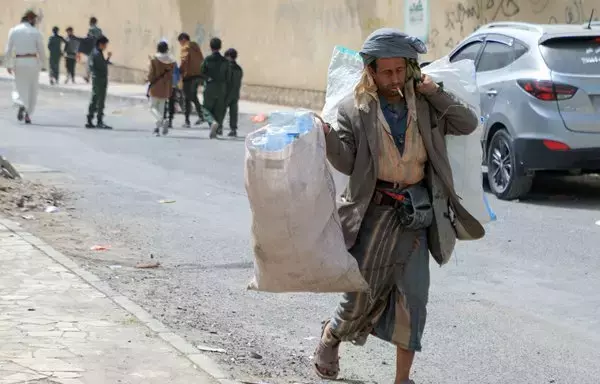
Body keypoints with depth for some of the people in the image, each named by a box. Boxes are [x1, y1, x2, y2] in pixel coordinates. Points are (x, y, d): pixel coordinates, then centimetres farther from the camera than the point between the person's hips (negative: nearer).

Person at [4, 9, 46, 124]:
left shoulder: (13, 31, 0)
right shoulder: (35, 32, -6)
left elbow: (8, 49, 0)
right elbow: (41, 50, -3)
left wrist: (8, 64, 7)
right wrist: (43, 64, 11)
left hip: (18, 62, 1)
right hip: (32, 61, -1)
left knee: (20, 87, 12)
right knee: (32, 89, 11)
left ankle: (21, 105, -17)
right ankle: (28, 115, 10)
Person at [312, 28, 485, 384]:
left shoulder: (423, 104, 5)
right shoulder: (355, 109, -3)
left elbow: (468, 124, 3)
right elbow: (347, 163, -7)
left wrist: (436, 93, -6)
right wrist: (329, 137, -26)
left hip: (416, 213, 2)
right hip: (374, 210, -2)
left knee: (413, 295, -1)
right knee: (363, 289, 4)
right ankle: (330, 338, 36)